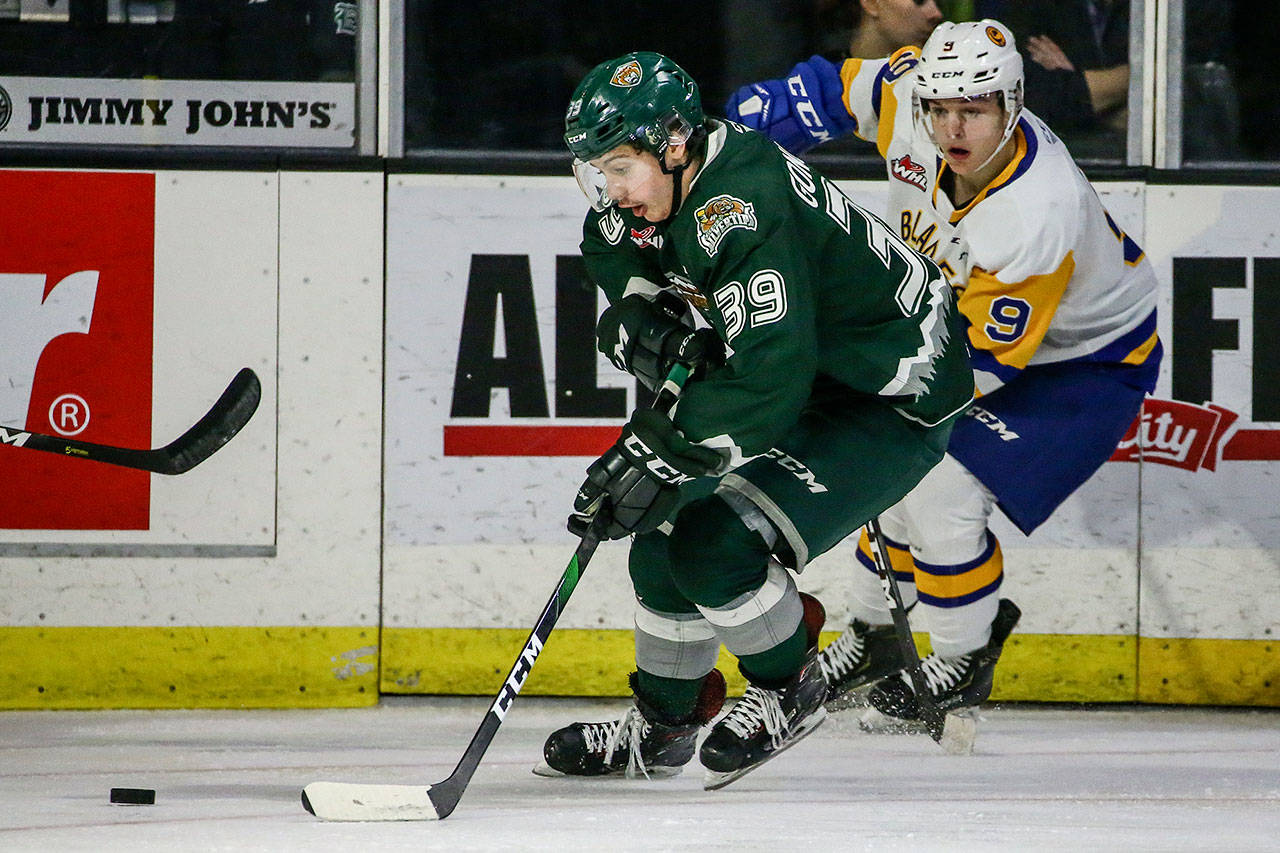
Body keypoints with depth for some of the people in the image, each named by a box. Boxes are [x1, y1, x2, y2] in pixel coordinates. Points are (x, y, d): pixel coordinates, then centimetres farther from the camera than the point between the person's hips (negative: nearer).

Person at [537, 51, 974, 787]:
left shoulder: (743, 211, -34)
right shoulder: (662, 184, -5)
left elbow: (771, 381, -40)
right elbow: (612, 250, 17)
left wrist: (659, 455, -39)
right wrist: (643, 310, -6)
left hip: (892, 405, -10)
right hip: (809, 385, 10)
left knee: (715, 545, -20)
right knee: (663, 534, 9)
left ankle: (790, 690, 6)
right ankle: (661, 726, 26)